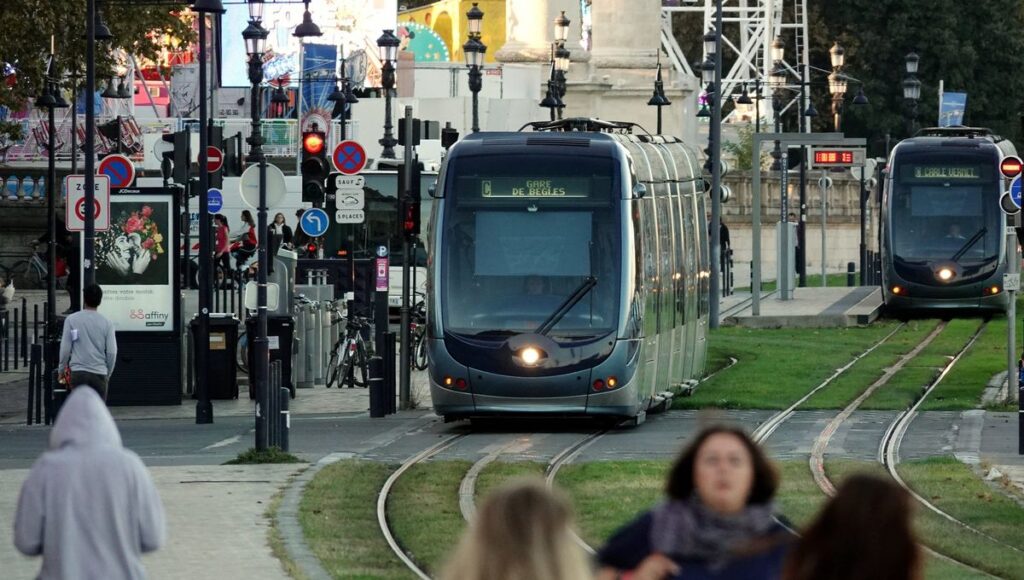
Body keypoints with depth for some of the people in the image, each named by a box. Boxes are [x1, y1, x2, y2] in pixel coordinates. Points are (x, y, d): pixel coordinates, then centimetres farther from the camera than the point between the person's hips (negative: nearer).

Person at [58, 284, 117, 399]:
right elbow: (112, 352, 0)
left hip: (78, 373, -1)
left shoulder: (71, 320, -2)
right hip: (99, 373, 1)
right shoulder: (107, 323, 1)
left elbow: (65, 348, -2)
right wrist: (108, 374, 14)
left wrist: (62, 368, 12)